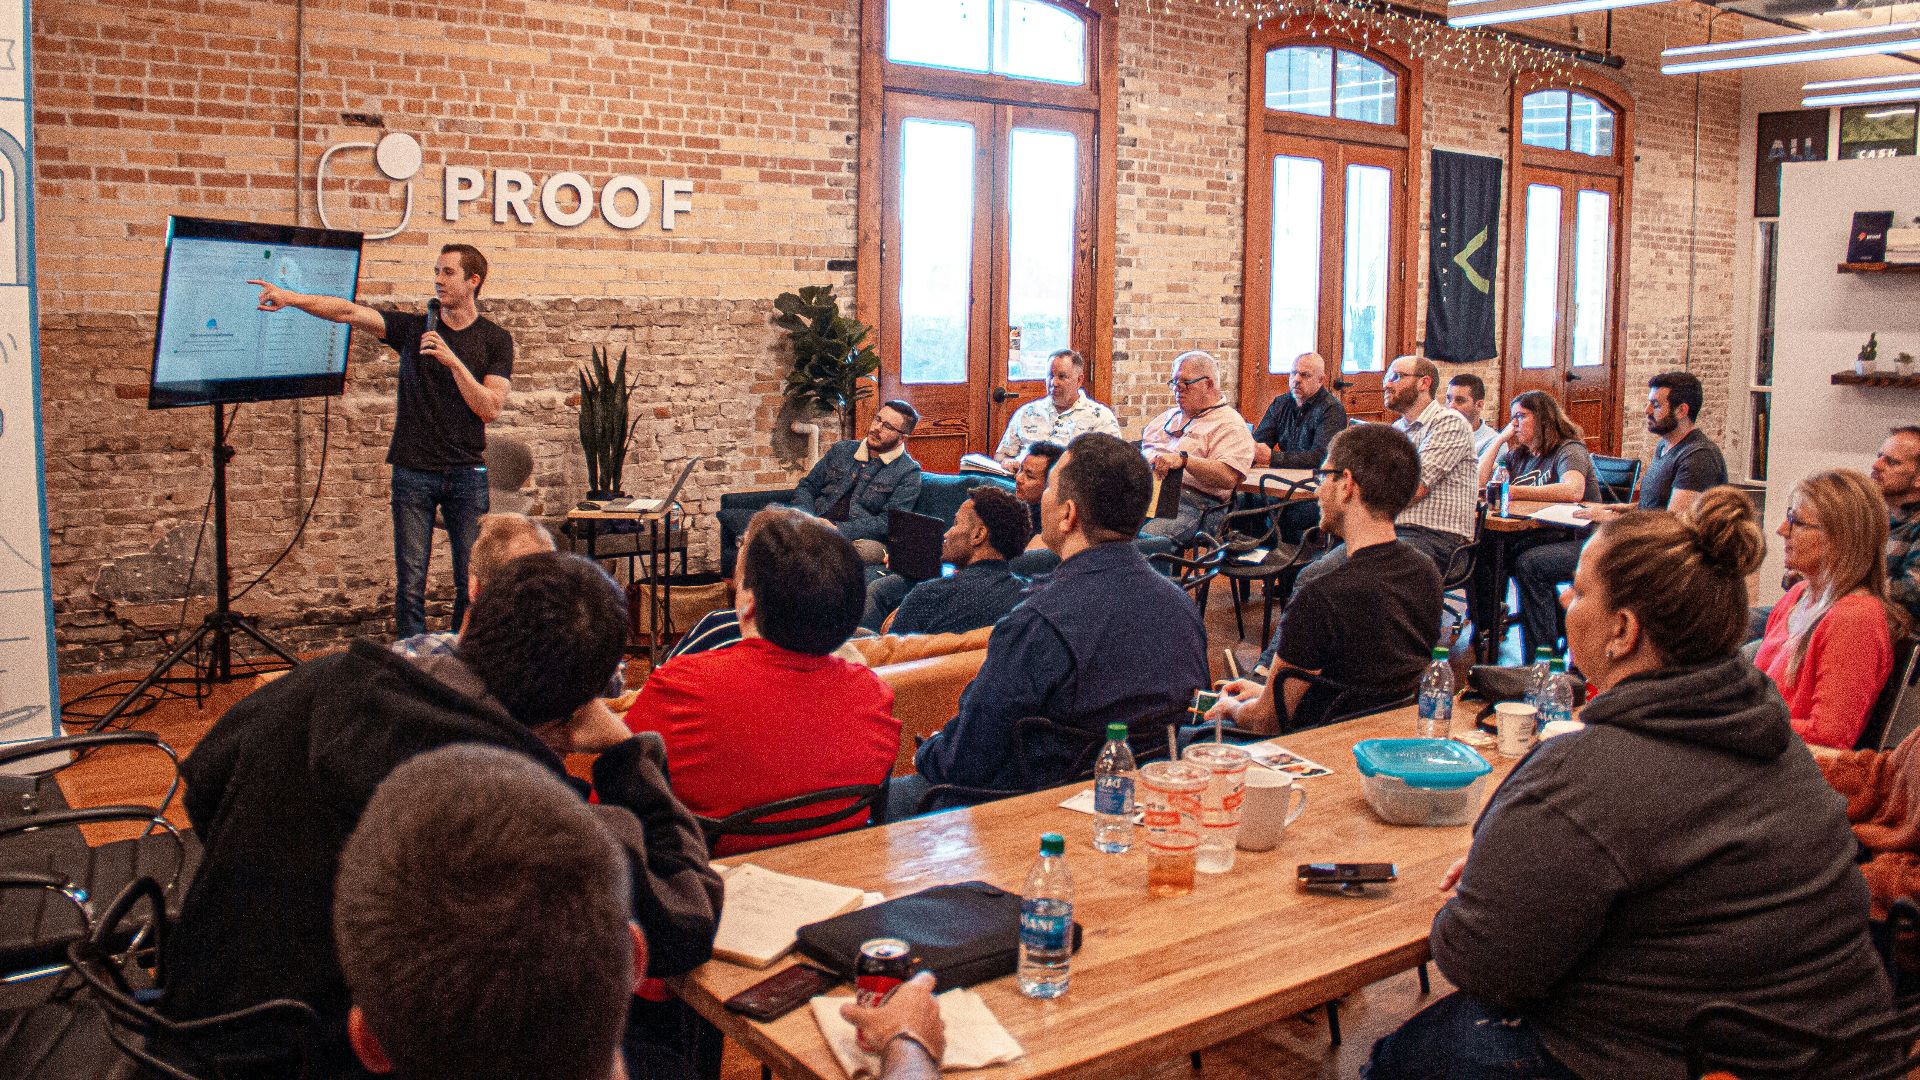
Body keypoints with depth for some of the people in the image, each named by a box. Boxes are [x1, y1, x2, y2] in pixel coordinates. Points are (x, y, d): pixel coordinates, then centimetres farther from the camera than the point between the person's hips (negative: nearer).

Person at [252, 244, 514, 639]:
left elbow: (490, 409, -5)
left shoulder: (495, 339, 4)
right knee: (410, 583, -1)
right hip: (414, 471, 1)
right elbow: (350, 312, -3)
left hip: (466, 473, -1)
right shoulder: (413, 327, 8)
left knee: (472, 582, 1)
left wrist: (452, 360, -14)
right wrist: (290, 298, -15)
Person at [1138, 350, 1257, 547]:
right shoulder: (1168, 416, 30)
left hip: (1192, 501, -7)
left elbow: (1229, 477, -13)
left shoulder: (1229, 425, 2)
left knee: (1146, 539, -36)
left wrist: (1183, 459, -24)